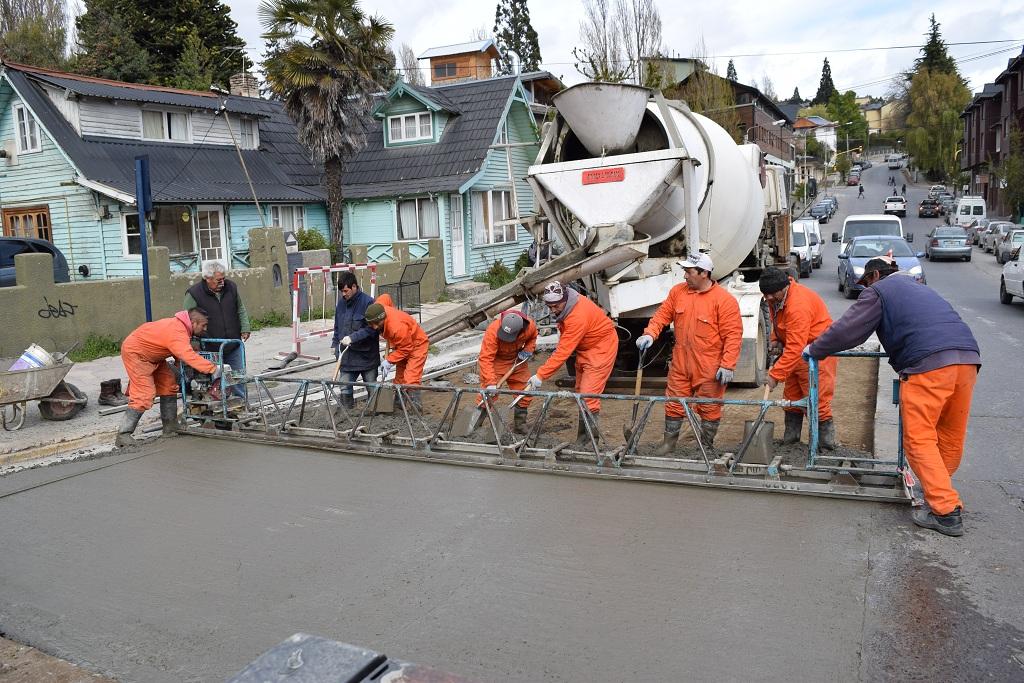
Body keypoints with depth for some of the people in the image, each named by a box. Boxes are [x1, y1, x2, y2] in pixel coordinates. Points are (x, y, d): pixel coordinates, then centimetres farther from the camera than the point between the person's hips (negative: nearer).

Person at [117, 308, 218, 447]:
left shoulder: (180, 326, -3)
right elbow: (189, 357, -47)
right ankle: (123, 435, -12)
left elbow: (183, 353, 7)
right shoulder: (177, 333, -34)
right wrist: (213, 369, -49)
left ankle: (170, 427, 18)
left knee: (168, 384, 11)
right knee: (144, 394, -16)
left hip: (151, 355, 10)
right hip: (134, 352, -10)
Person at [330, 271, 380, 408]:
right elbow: (337, 326, 19)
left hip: (366, 355, -4)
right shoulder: (341, 302, 7)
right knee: (345, 391, 0)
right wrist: (335, 344, 15)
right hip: (346, 356, 4)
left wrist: (353, 338, -22)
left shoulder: (368, 302, -12)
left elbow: (372, 328, -17)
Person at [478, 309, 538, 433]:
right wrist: (490, 383, -42)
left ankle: (519, 423, 25)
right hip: (495, 360, -4)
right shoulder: (493, 331, -37)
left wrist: (527, 350, -14)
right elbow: (486, 358, -37)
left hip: (516, 360, 4)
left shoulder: (530, 326, -24)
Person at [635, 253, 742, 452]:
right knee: (674, 402, 12)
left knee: (709, 407, 7)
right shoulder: (677, 291, 4)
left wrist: (727, 365, -18)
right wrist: (650, 334, -10)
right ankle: (669, 440, 28)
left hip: (709, 367, -4)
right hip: (680, 363, 5)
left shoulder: (724, 300, -13)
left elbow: (733, 335, -14)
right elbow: (662, 314, 8)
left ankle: (706, 446, 23)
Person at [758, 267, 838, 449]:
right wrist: (775, 339, 3)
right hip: (797, 352, 10)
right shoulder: (776, 298, 0)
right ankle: (790, 436, 25)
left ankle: (827, 440, 1)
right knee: (792, 395, 14)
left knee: (818, 398, -9)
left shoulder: (798, 306, -31)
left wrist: (775, 375, -31)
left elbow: (794, 348, -33)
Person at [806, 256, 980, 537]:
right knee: (951, 435, 16)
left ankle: (946, 511, -6)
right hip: (968, 358, 8)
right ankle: (939, 489, 30)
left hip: (928, 364, -8)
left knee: (919, 439, -3)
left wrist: (815, 350, 19)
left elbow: (846, 330, 5)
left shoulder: (879, 290, 10)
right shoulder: (920, 287, 33)